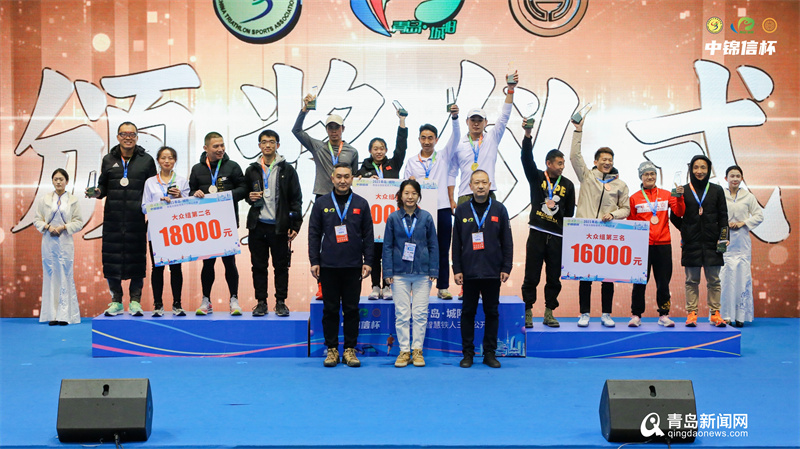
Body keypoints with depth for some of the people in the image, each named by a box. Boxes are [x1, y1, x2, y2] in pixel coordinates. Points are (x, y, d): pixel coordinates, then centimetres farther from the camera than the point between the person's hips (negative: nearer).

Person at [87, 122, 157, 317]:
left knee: (137, 258, -1)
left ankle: (135, 301, 9)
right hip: (113, 218, 2)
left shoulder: (146, 160, 8)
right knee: (112, 257, 1)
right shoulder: (108, 160, 12)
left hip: (137, 219, -2)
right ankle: (116, 301, 11)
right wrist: (97, 192, -5)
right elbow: (103, 186, 16)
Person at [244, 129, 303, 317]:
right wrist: (250, 197, -3)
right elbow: (245, 193, 21)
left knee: (281, 266, 3)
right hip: (258, 226, 2)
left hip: (279, 227, -2)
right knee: (259, 266, 5)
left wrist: (295, 225, -4)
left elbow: (296, 199, 3)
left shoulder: (287, 170, 3)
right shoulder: (252, 170, 10)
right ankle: (261, 302, 13)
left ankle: (281, 302, 11)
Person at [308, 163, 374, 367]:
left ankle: (350, 349, 11)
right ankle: (332, 349, 12)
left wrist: (368, 261, 2)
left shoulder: (361, 204, 6)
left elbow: (368, 235, 8)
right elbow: (314, 234, 6)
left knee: (352, 309, 4)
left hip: (353, 266, 0)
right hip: (328, 266, 0)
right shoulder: (321, 204, 5)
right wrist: (314, 261, -1)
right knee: (330, 309, 4)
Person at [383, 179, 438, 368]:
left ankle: (417, 350, 12)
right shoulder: (393, 218, 3)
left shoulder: (426, 217, 3)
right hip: (399, 272, 0)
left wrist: (433, 271, 0)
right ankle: (404, 351, 11)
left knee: (420, 313, 2)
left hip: (422, 272, 0)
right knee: (401, 314, 2)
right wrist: (388, 272, -1)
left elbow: (433, 245, 6)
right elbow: (387, 246, 5)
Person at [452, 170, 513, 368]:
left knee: (492, 313, 6)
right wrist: (456, 269, -1)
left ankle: (490, 353, 14)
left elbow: (507, 242, 5)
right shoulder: (462, 210, 4)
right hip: (469, 272, 0)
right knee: (468, 312, 5)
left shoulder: (499, 209, 4)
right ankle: (467, 353, 13)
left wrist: (506, 268, -2)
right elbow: (456, 243, 5)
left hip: (492, 272, 0)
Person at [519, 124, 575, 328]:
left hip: (557, 237, 2)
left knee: (554, 278, 5)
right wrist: (527, 136, -25)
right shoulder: (537, 177, 5)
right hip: (537, 234, -2)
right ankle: (528, 313, 9)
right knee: (531, 277, 0)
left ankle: (549, 313, 14)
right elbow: (527, 159, -11)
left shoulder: (568, 185, 10)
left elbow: (570, 213, 13)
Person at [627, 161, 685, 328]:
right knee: (640, 282, 1)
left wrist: (679, 197, -18)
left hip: (663, 245, 1)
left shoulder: (666, 195, 10)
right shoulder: (635, 198, 6)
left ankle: (664, 315, 11)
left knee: (663, 282, 4)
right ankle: (636, 315, 9)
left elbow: (679, 212, -2)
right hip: (642, 245, -1)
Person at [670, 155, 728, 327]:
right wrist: (686, 231, 0)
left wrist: (723, 237, -1)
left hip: (711, 242, 1)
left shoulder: (717, 190, 8)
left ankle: (715, 313, 7)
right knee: (692, 280, 2)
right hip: (691, 243, -1)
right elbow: (674, 217, 8)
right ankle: (691, 313, 5)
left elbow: (723, 216, 8)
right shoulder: (683, 191, 5)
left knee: (714, 280, 2)